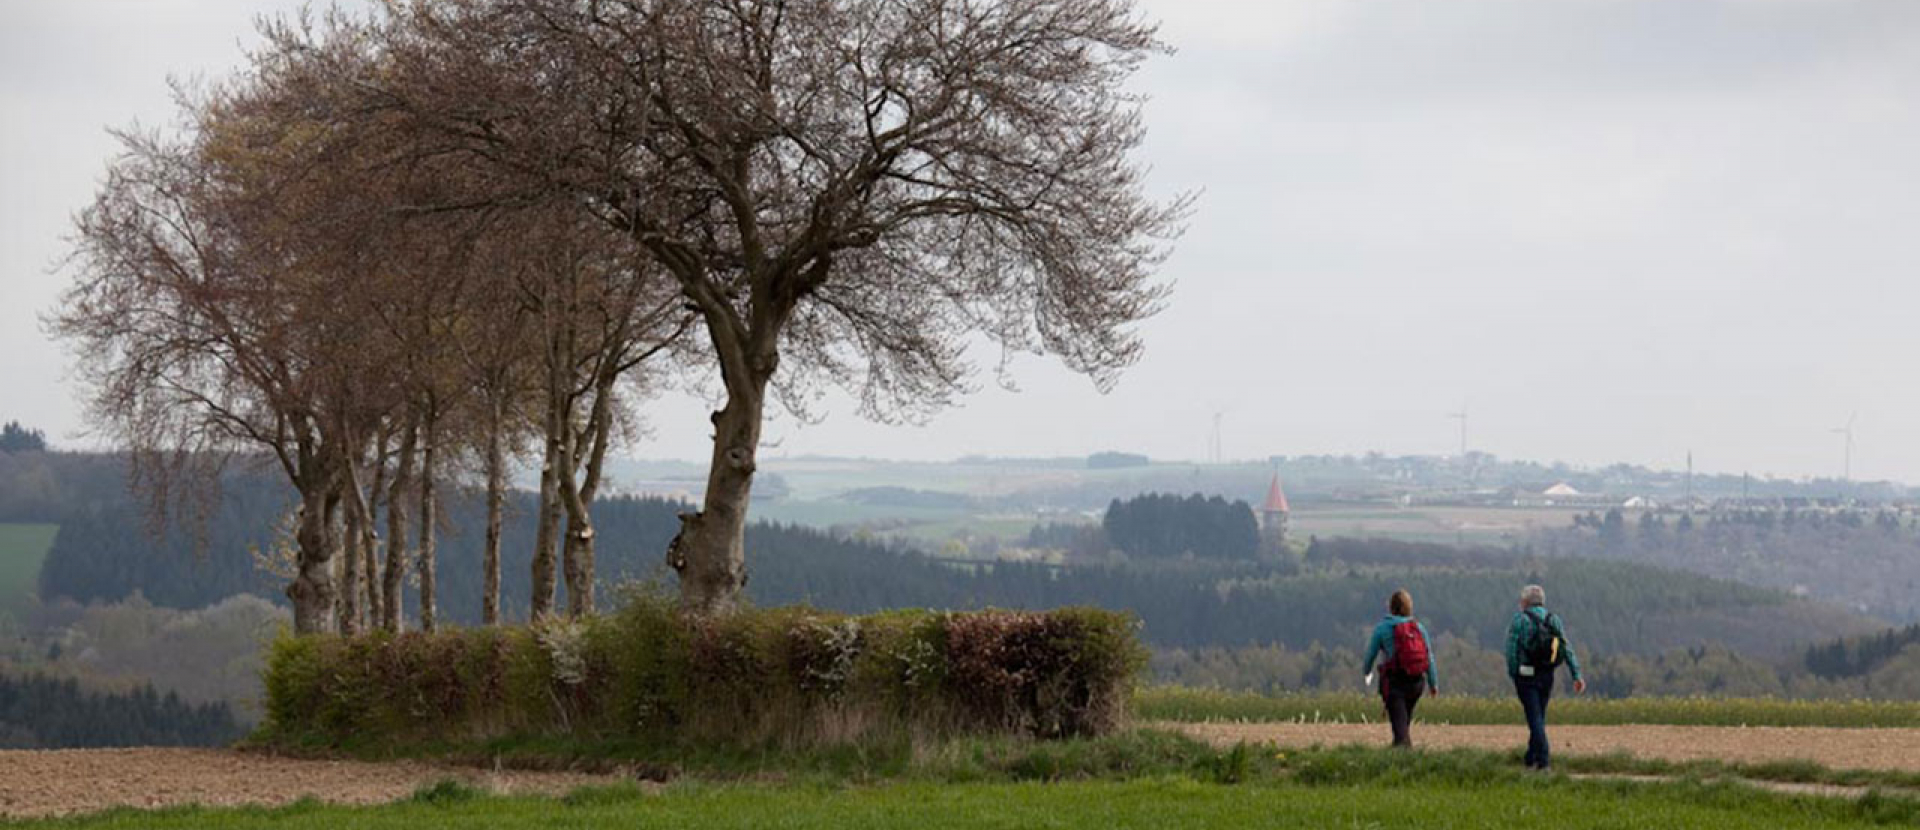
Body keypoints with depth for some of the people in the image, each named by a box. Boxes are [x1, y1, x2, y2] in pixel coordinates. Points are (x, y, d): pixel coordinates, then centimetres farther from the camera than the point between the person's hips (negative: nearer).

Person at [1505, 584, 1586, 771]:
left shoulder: (1520, 620, -4)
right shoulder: (1554, 619, 9)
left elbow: (1512, 651, -8)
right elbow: (1567, 648, 3)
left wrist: (1513, 677, -1)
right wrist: (1577, 675, 0)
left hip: (1526, 676, -5)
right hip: (1547, 676, 5)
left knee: (1535, 719, -7)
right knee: (1539, 718, 16)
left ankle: (1544, 761, -16)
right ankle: (1531, 759, 23)